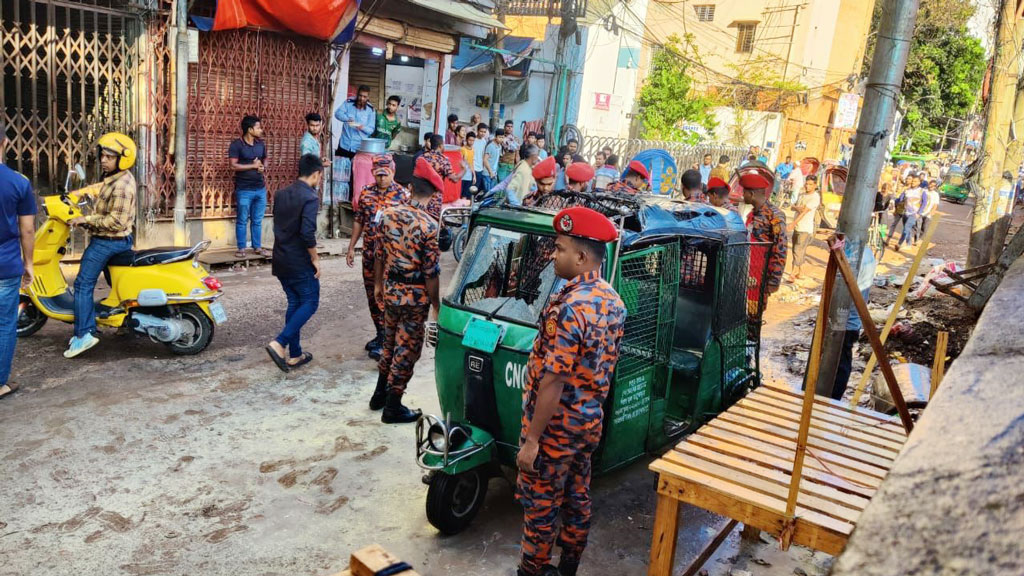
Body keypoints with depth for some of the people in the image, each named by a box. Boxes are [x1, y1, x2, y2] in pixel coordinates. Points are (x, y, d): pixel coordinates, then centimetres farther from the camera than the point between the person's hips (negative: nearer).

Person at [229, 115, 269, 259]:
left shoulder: (261, 144, 8)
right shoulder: (236, 144, -9)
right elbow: (233, 166, -15)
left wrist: (263, 167, -1)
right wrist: (253, 165, -13)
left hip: (260, 188, 5)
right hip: (244, 190, -5)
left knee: (257, 220, 11)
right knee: (242, 220, 4)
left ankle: (257, 247, 20)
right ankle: (241, 248, 12)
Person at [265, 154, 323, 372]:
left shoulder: (281, 194, 8)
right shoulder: (310, 198, -16)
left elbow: (278, 226, 14)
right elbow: (307, 233, -25)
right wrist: (315, 258, -13)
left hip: (281, 260, 8)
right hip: (300, 263, -8)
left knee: (294, 303, 15)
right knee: (310, 302, 4)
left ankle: (295, 355, 18)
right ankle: (279, 344, -9)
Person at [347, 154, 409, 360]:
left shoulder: (402, 195, -7)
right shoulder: (366, 193, 6)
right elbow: (359, 221, 14)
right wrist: (351, 247, 12)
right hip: (369, 254, 5)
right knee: (372, 296, 13)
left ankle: (385, 341, 5)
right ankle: (381, 334, 27)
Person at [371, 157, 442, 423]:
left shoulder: (388, 214, -2)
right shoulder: (429, 225, -19)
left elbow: (379, 255, 7)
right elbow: (431, 273, -17)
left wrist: (378, 285, 20)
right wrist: (436, 305, -6)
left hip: (390, 291, 6)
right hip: (415, 298, -6)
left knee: (390, 344, 23)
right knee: (407, 350, 7)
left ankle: (379, 396, 37)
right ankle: (392, 408, 18)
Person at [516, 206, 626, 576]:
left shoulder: (570, 307, -25)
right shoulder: (613, 301, 3)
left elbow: (553, 381, -26)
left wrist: (532, 439, -20)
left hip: (556, 427, -9)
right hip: (590, 422, 9)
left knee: (539, 503, 7)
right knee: (577, 498, 20)